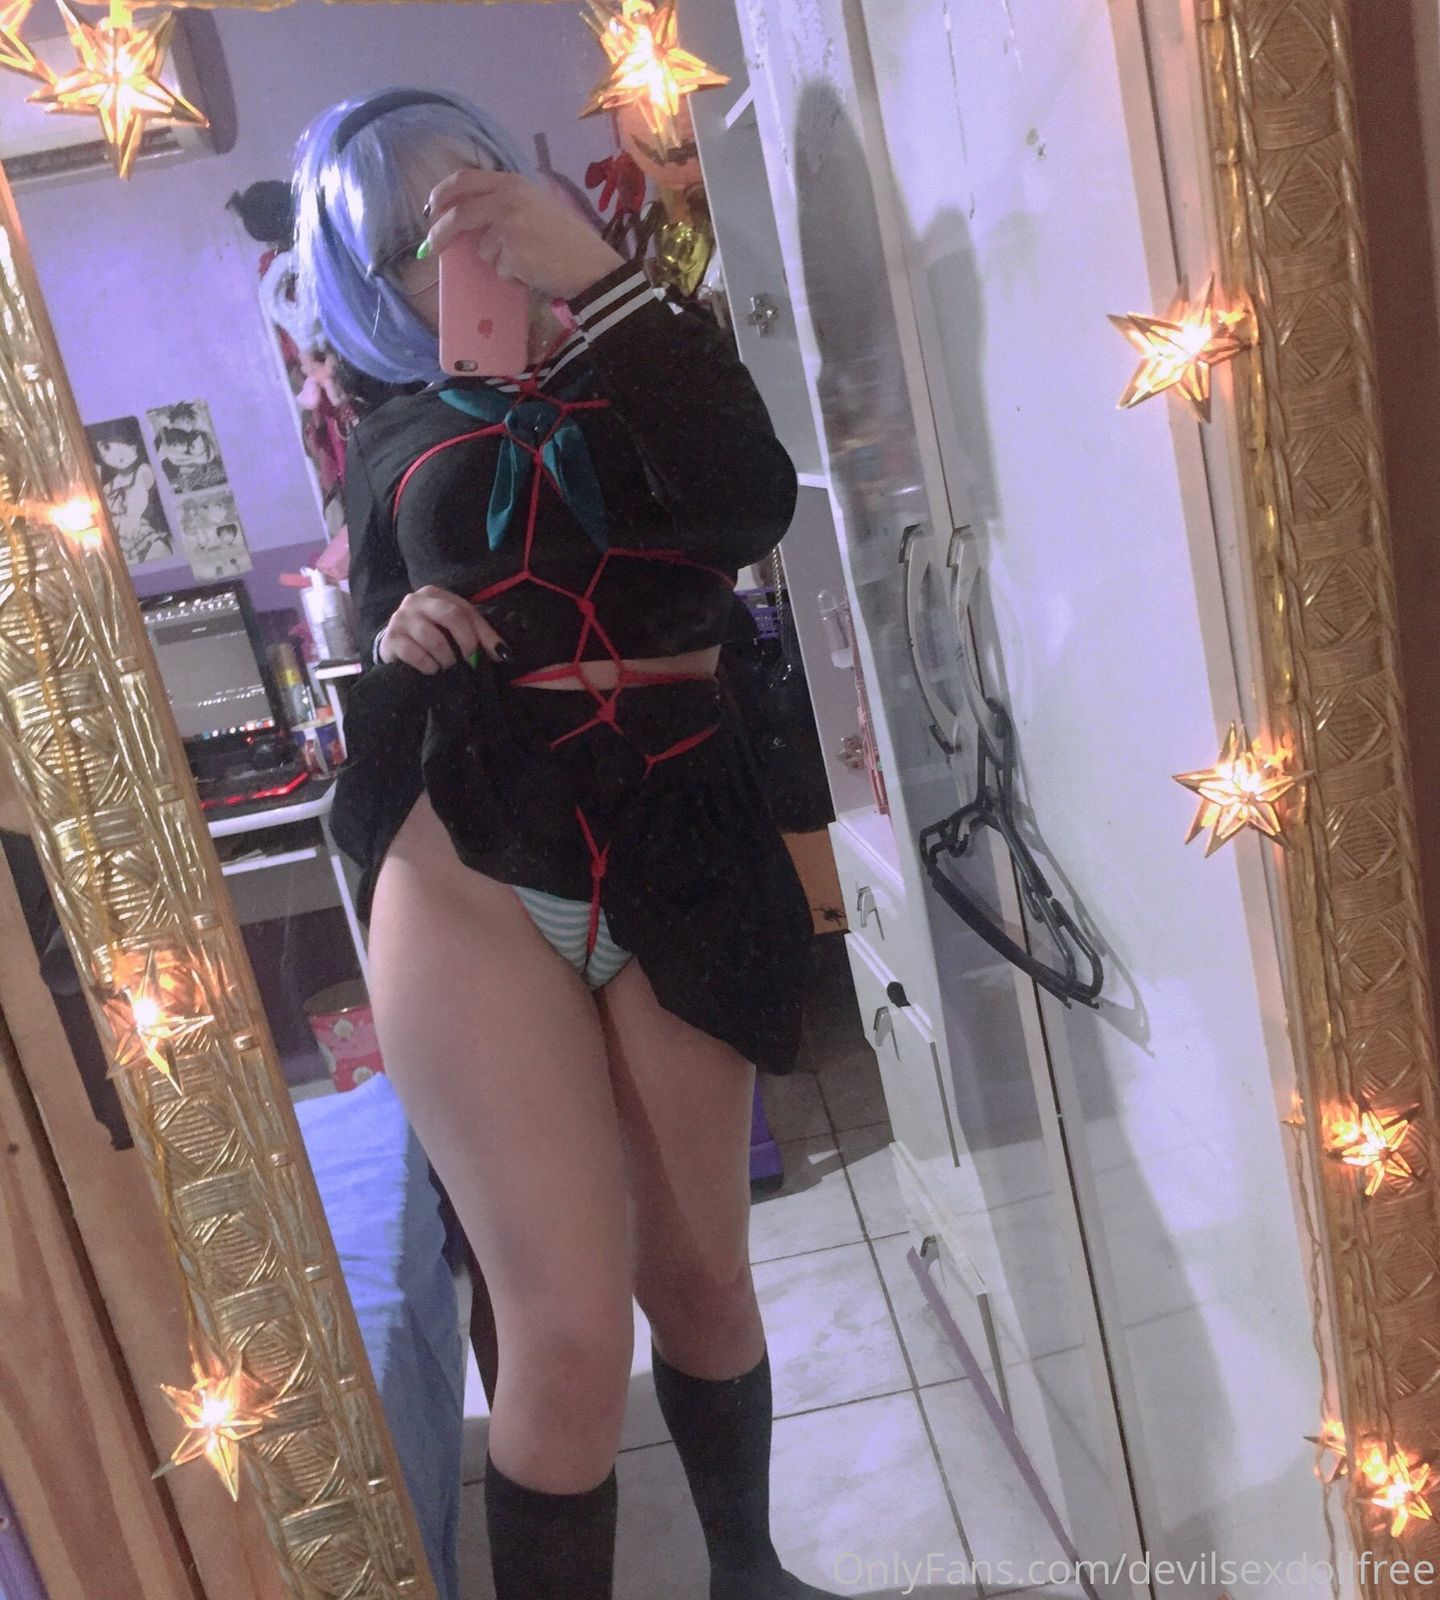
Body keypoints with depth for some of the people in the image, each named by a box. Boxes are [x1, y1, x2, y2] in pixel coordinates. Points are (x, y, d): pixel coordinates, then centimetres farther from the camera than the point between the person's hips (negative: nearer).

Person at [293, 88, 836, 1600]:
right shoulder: (389, 449, 11)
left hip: (678, 859, 1)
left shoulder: (629, 371, 7)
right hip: (471, 884, 0)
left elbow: (750, 503, -15)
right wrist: (391, 648, -4)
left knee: (701, 1277, 14)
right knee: (569, 1334, -6)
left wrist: (594, 275, -17)